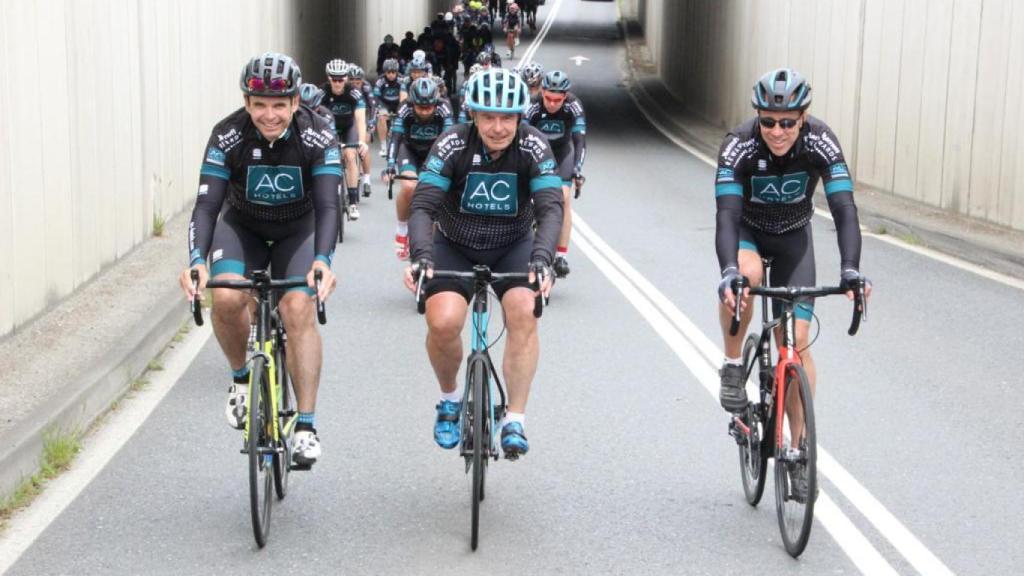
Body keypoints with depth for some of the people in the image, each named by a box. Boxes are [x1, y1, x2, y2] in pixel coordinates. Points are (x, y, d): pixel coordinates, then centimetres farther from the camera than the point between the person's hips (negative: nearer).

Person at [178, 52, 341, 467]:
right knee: (226, 297, -27)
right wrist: (196, 260, -45)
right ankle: (241, 378, 2)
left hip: (298, 230, -1)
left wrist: (322, 260, -50)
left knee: (298, 308, -23)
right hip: (242, 227, 1)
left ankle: (306, 425, -16)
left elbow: (327, 206, -32)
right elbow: (207, 204, -28)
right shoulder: (228, 136, -24)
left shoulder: (318, 136, -26)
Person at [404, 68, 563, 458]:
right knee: (442, 322, -24)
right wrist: (421, 255, -45)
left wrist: (541, 258, -45)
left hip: (512, 247, 1)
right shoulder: (453, 145, -21)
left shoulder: (532, 146, -19)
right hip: (455, 247, 0)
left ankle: (515, 421, -17)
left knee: (524, 312, -27)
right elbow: (423, 206, -27)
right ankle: (449, 398, 7)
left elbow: (550, 207, -28)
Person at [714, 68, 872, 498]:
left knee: (796, 341, -9)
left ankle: (798, 449, 3)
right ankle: (733, 366, -13)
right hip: (747, 231, -1)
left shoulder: (820, 142, -27)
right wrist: (729, 271, -56)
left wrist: (850, 269, -50)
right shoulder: (739, 145, -30)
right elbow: (727, 214, -39)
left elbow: (844, 209, -34)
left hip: (793, 237, 1)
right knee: (745, 275, -38)